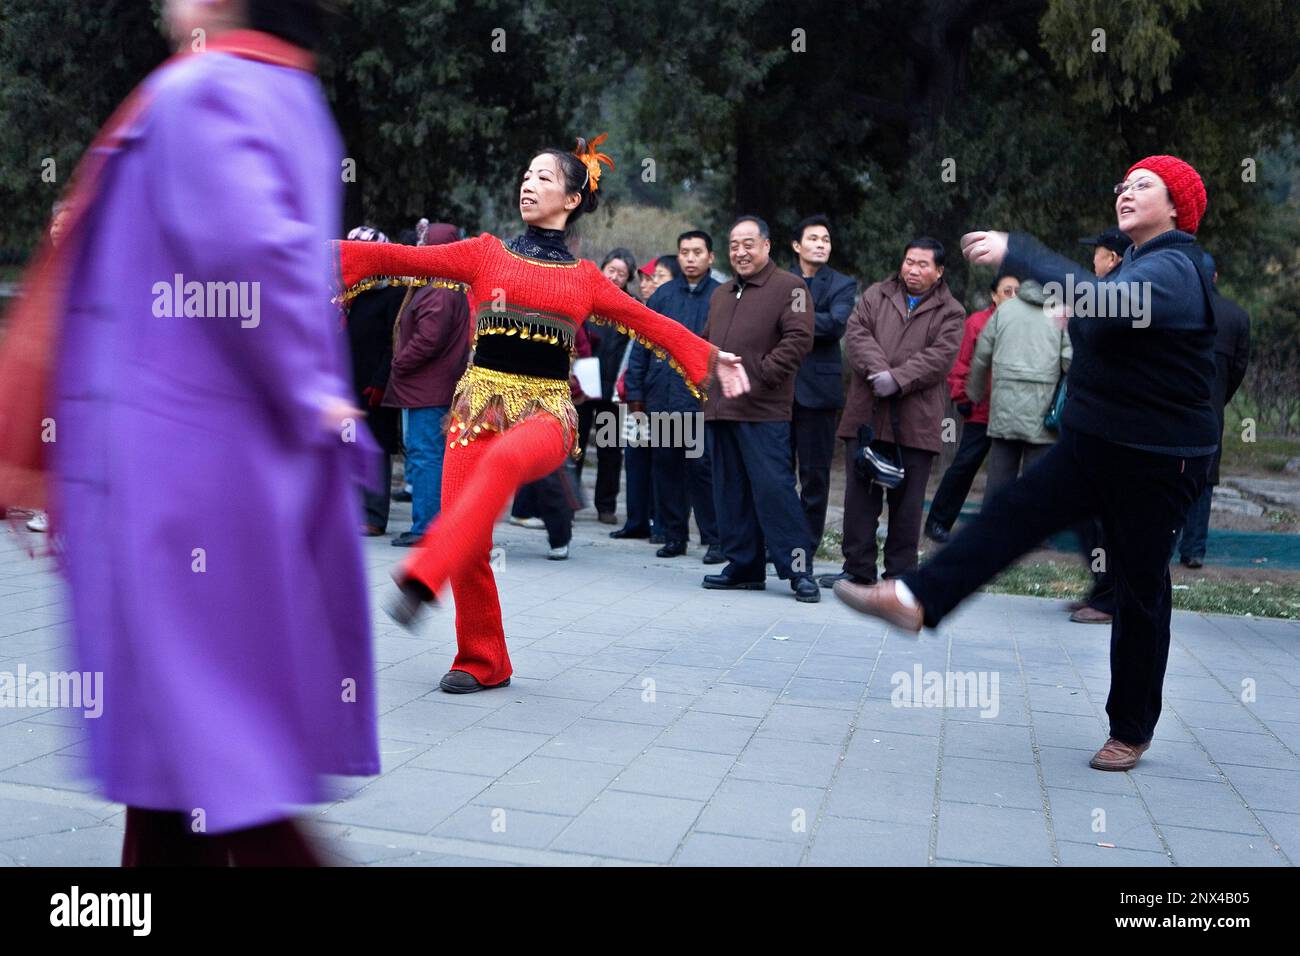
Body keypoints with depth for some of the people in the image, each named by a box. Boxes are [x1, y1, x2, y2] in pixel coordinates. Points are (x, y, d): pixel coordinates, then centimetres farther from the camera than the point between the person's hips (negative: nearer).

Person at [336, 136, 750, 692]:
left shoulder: (585, 278, 12)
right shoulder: (486, 253, 10)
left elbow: (650, 323, 16)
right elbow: (401, 259, 5)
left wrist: (710, 361, 13)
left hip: (546, 411, -1)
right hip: (479, 401, 1)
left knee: (503, 460, -38)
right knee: (469, 545, -7)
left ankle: (422, 578, -42)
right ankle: (483, 663, 12)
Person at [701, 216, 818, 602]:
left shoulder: (788, 287, -2)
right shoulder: (721, 293, 21)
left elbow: (798, 339, -13)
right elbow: (705, 342, 28)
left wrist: (760, 376, -17)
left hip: (762, 413, -8)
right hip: (719, 410, 8)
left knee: (773, 488, -11)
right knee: (731, 493, 10)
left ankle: (798, 567, -4)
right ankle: (744, 567, 18)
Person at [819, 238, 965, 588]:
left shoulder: (950, 312, 6)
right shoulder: (875, 296, 13)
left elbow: (939, 357, -7)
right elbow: (856, 334, -1)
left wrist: (898, 379, -18)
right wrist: (878, 369, -17)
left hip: (916, 423, -2)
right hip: (866, 415, 2)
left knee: (907, 500, 4)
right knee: (860, 495, 5)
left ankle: (900, 571, 13)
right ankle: (858, 568, 12)